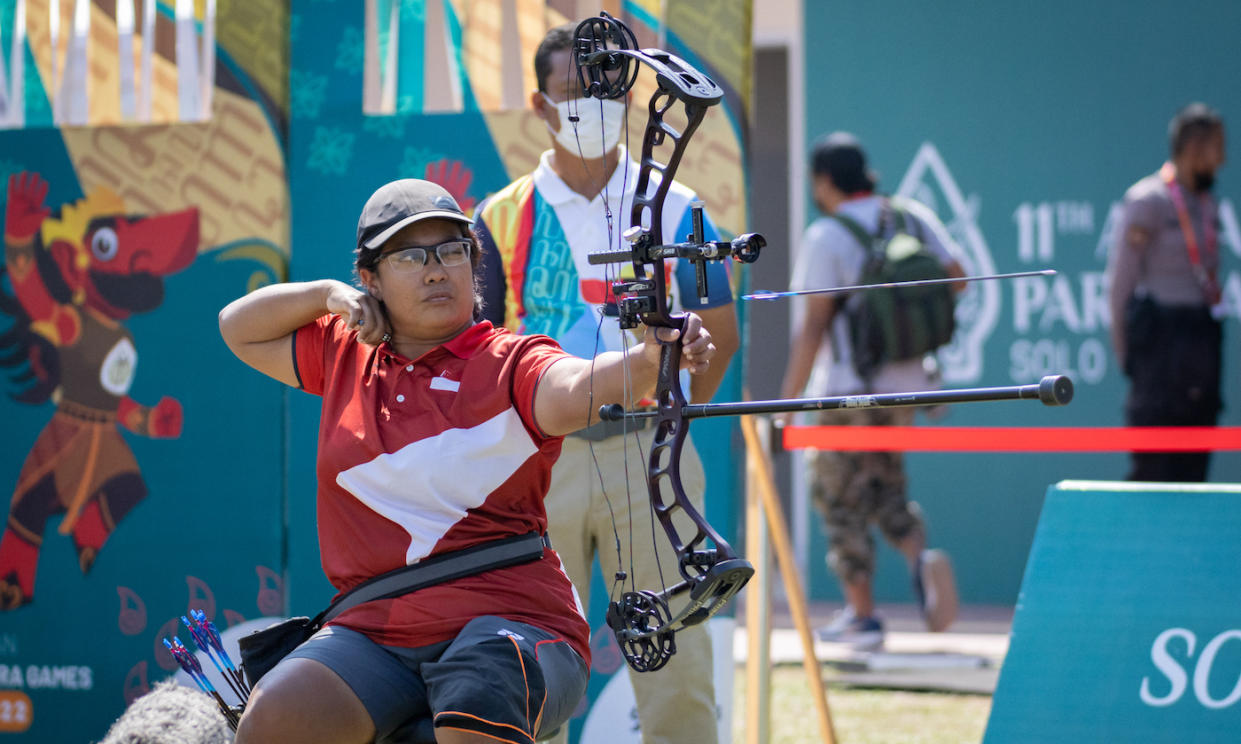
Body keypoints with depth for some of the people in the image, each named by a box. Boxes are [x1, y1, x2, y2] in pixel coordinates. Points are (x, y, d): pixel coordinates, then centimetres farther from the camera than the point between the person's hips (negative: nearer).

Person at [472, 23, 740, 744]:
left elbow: (720, 333, 11)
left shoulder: (675, 210, 5)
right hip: (537, 461, 1)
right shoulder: (502, 217, 5)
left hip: (648, 458, -1)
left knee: (676, 667, -5)